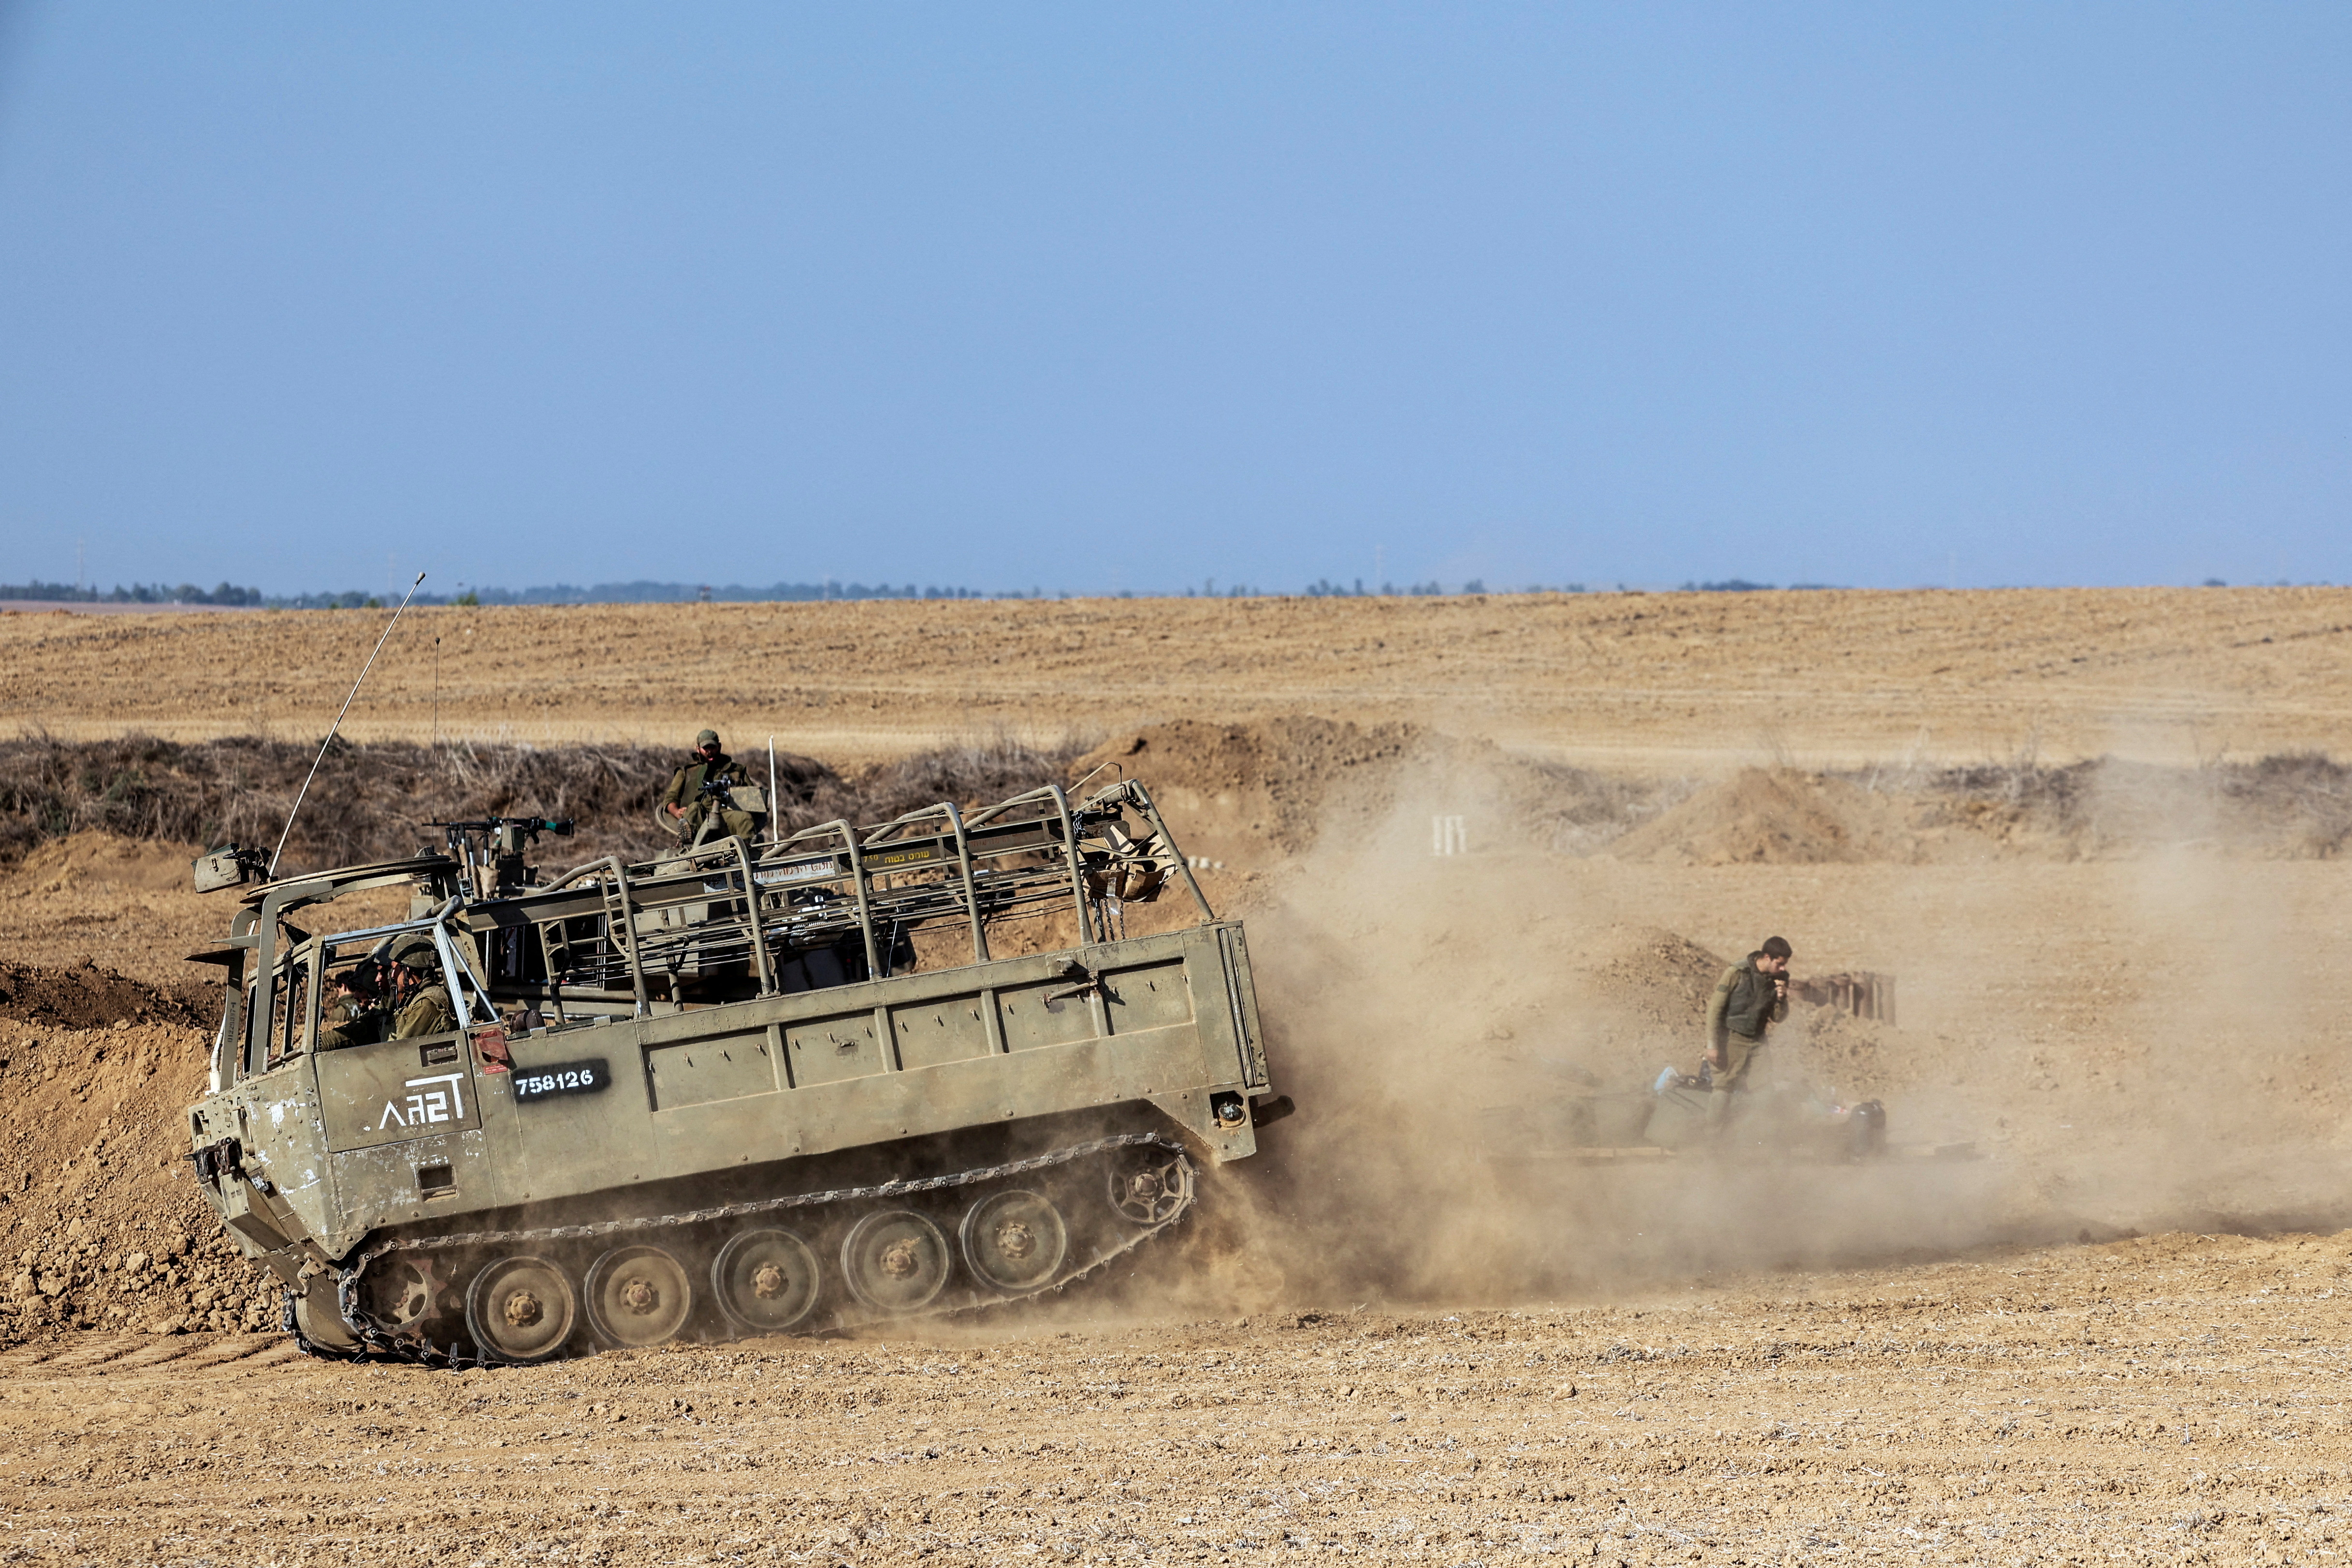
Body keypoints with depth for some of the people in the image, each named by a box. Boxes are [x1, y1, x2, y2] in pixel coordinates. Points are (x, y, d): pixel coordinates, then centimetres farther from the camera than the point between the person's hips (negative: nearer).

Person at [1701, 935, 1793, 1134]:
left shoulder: (1780, 979, 1)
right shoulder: (1737, 973, -15)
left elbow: (1779, 1018, 9)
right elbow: (1716, 1008, -10)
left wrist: (1781, 1000, -13)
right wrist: (1712, 1044, -12)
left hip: (1757, 1041, 5)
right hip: (1732, 1038, -5)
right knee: (1724, 1087, -8)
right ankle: (1713, 1135, -1)